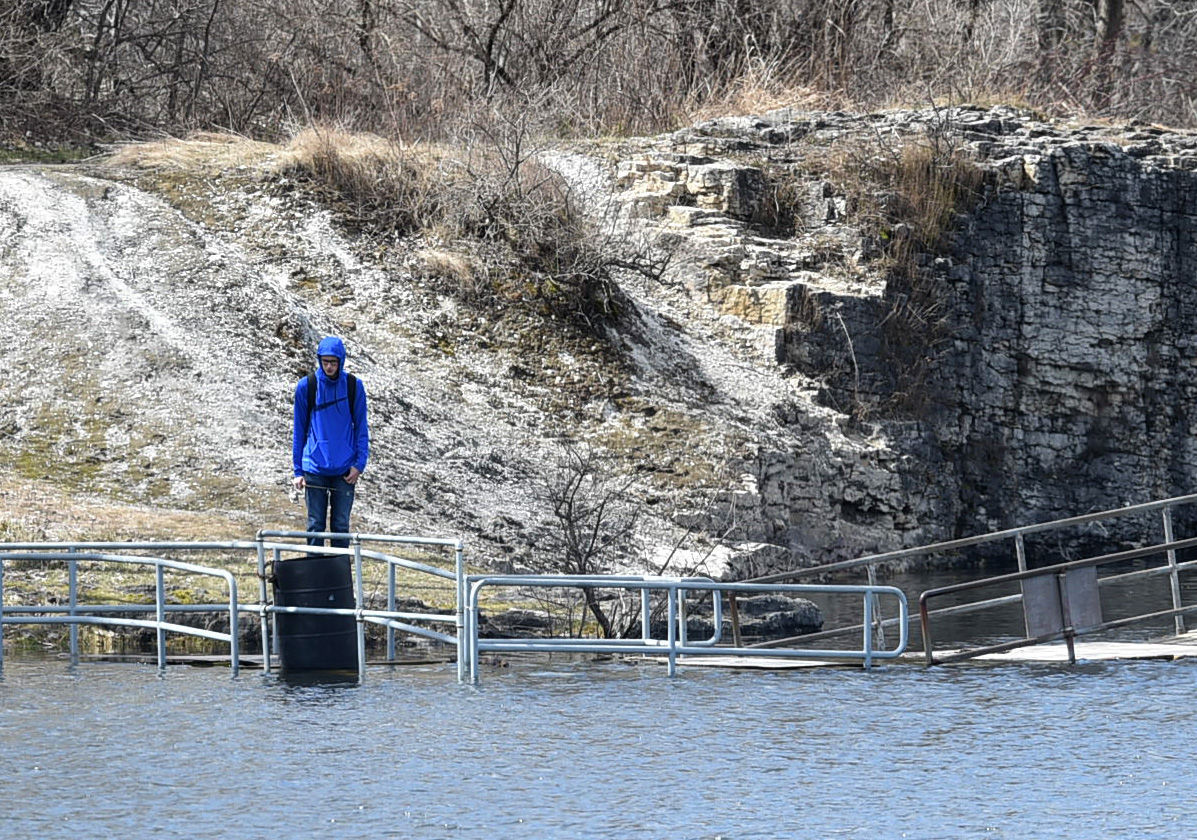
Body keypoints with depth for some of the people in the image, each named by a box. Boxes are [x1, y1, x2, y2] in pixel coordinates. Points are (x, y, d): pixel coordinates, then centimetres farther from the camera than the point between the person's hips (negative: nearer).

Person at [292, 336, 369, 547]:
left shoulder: (353, 387, 1)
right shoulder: (306, 386, 0)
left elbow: (361, 428, 7)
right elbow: (299, 430, 6)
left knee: (341, 525, 4)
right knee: (315, 525, 1)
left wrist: (359, 464, -3)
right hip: (314, 468, 0)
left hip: (345, 470, 0)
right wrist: (298, 470, 4)